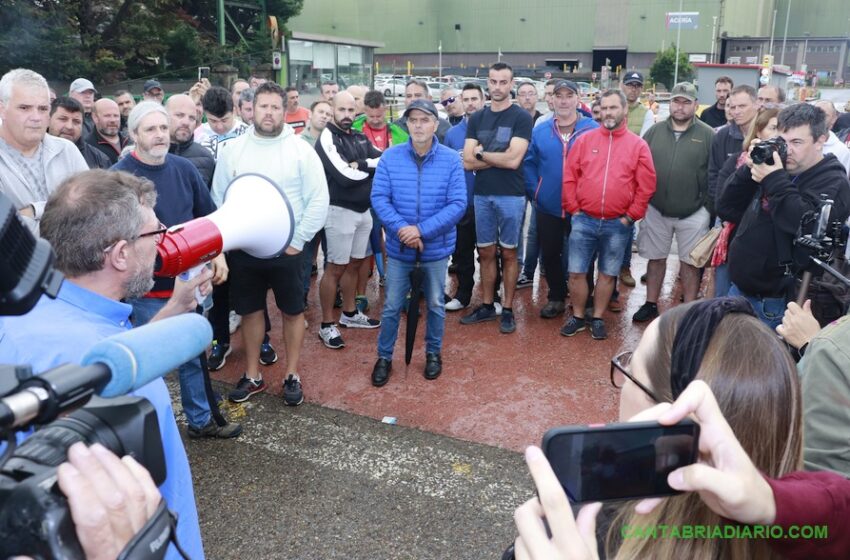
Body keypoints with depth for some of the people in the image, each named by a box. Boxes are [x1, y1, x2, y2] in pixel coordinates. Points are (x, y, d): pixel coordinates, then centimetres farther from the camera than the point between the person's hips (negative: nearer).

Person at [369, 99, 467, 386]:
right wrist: (400, 228, -23)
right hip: (399, 248, 0)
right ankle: (384, 357, 29)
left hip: (436, 248, 0)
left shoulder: (451, 159, -8)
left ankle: (434, 353, 37)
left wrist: (422, 230, -21)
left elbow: (458, 204, -13)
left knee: (436, 305, 16)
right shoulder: (390, 156, -5)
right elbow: (379, 197, -8)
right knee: (391, 306, 10)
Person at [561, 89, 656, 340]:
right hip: (584, 220, 1)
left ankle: (598, 319, 24)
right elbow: (569, 177, 3)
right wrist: (573, 209, -3)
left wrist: (631, 216, -3)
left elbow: (646, 185, 0)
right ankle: (578, 317, 21)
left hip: (618, 224, 0)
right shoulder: (585, 139, 4)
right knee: (577, 272, 4)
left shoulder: (638, 145, 2)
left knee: (608, 274, 10)